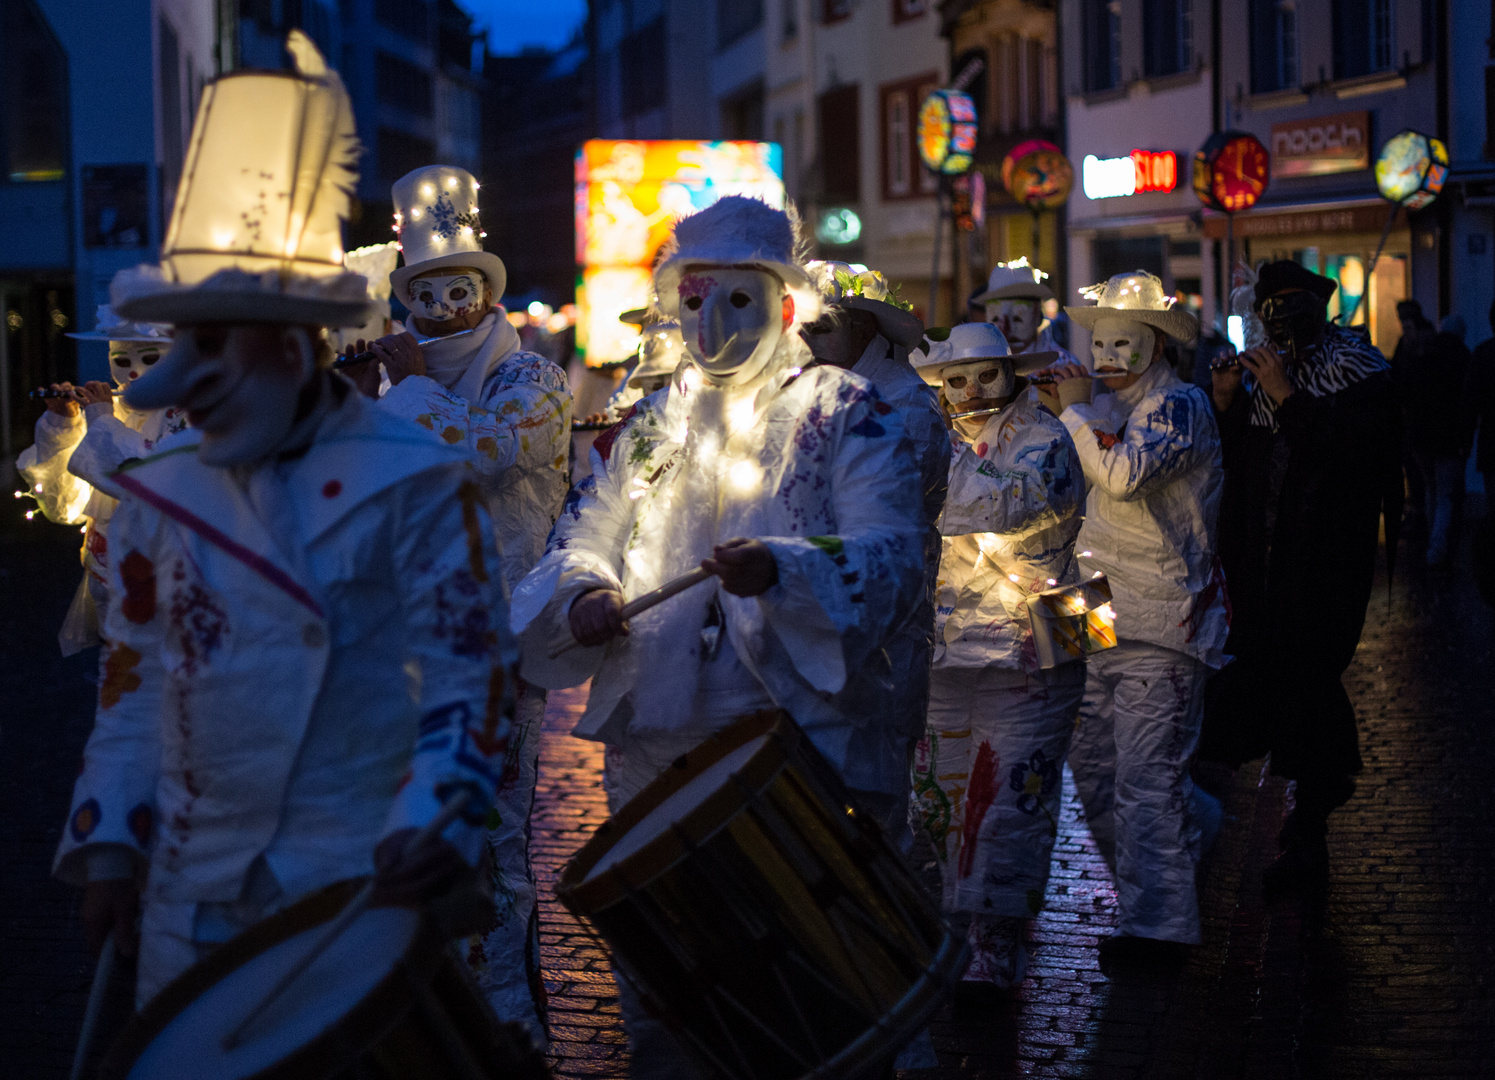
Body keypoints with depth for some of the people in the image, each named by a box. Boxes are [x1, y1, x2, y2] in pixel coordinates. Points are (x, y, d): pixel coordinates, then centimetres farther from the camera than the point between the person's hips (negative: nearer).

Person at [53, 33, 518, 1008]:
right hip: (191, 895, 5)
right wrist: (108, 838, 8)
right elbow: (134, 682, 14)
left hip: (359, 888, -5)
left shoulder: (414, 482, -7)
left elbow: (469, 668, -9)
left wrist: (439, 819, -22)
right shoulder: (161, 495, 9)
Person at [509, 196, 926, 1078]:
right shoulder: (649, 426, 16)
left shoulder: (846, 414, 1)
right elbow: (582, 536, 16)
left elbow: (894, 554, -11)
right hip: (654, 741, 5)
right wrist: (585, 592, -7)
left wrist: (785, 568, -29)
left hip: (797, 740, -4)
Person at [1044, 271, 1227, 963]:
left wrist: (1077, 410, -15)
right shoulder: (1112, 409, 19)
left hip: (1158, 628, -9)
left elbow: (1124, 472, -28)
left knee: (1146, 777, -9)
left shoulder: (1177, 406, -10)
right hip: (1101, 621, 9)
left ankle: (1158, 924, -3)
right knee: (1093, 768, 13)